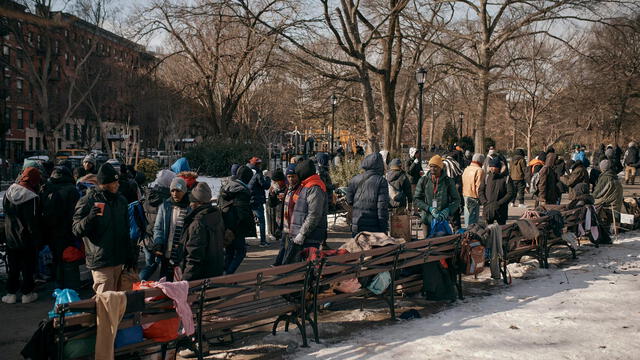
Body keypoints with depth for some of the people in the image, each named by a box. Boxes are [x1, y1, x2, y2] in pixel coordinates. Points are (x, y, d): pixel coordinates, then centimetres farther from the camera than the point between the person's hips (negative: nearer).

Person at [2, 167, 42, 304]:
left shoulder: (9, 191, -2)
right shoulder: (32, 197, -22)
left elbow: (5, 211, 11)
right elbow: (34, 222, -19)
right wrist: (38, 240, -10)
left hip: (10, 238, 5)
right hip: (27, 240, -5)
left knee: (13, 268, 16)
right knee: (28, 267, 9)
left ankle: (11, 293, 21)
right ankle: (27, 293, 18)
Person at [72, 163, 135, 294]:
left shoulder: (121, 200, 12)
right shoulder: (88, 201, -7)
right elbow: (77, 231, -9)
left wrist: (130, 255, 16)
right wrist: (90, 218, -29)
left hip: (120, 261, 6)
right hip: (101, 262, -6)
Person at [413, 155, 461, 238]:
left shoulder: (448, 181, -1)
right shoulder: (423, 180, 1)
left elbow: (456, 200, 3)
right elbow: (416, 199, 1)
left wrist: (447, 211, -15)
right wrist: (429, 208, -13)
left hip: (443, 219, -1)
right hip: (427, 219, 1)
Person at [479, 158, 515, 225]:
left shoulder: (506, 178, -4)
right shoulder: (487, 177, 6)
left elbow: (511, 193, -9)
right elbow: (480, 191, 6)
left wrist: (499, 203, -16)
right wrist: (484, 202, -8)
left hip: (501, 210, -2)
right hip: (488, 209, 2)